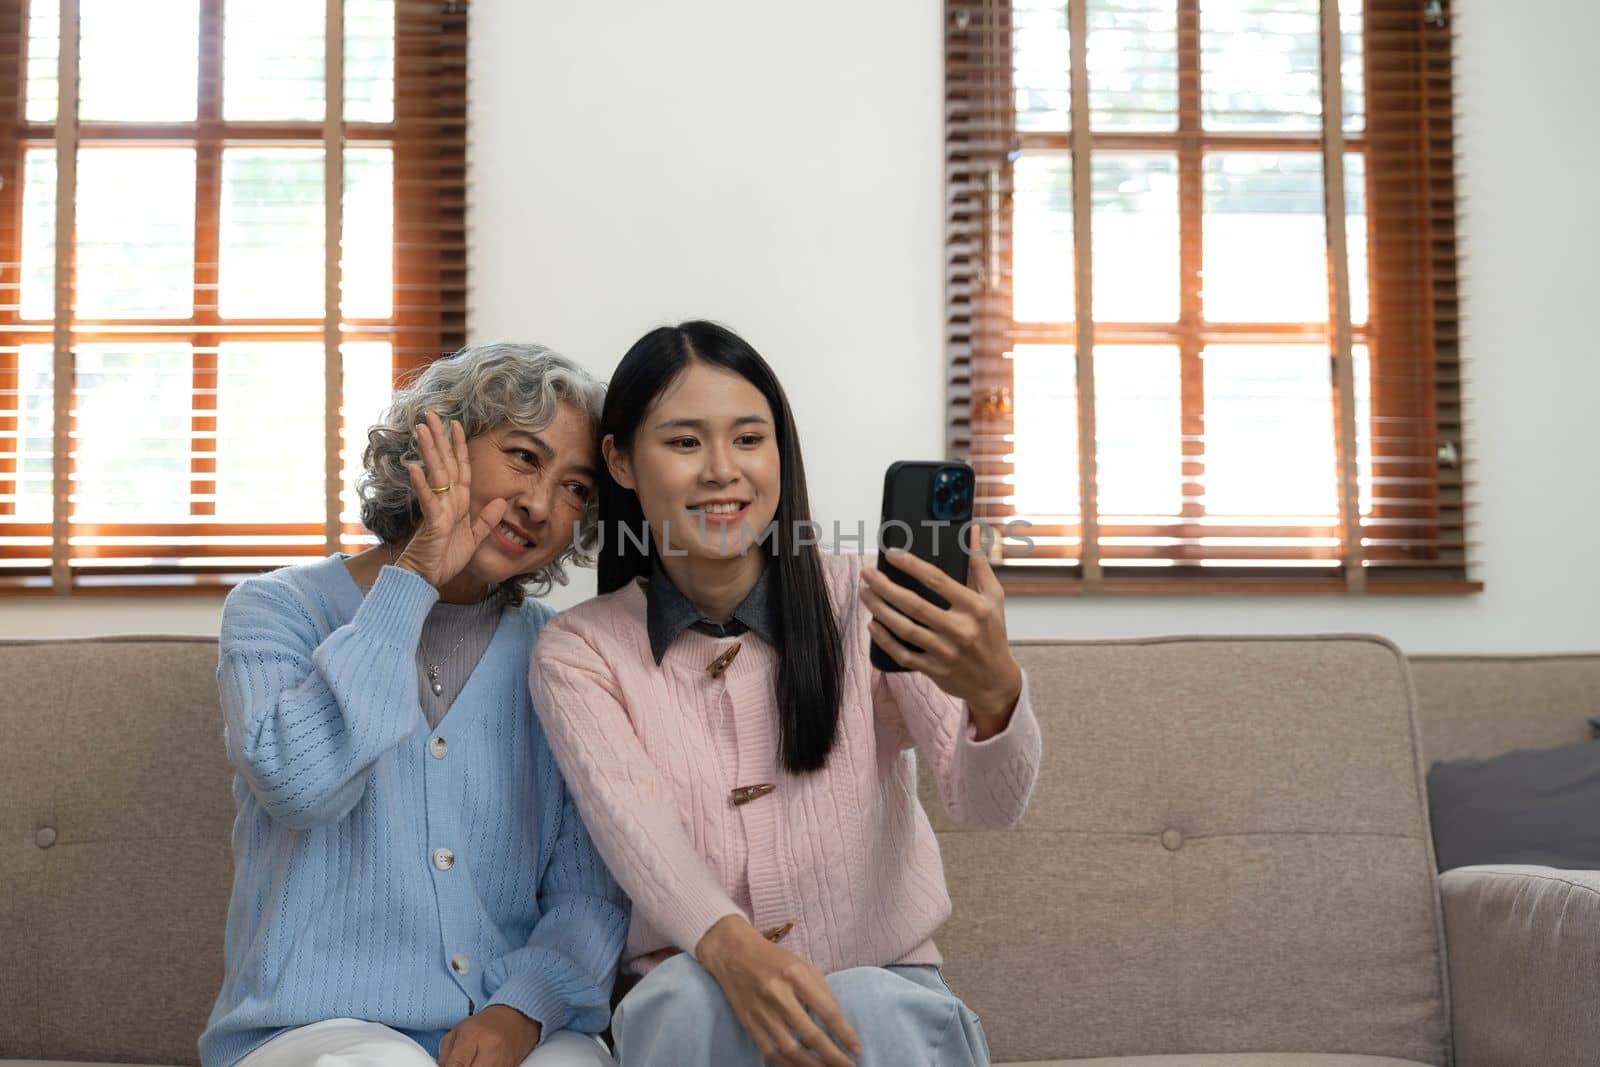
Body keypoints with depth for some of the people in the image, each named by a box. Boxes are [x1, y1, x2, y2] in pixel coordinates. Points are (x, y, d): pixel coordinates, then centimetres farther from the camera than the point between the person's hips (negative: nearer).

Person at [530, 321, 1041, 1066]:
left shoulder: (863, 603, -3)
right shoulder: (579, 651, 0)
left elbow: (988, 805, -15)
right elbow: (630, 817, -18)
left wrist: (994, 691, -39)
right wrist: (725, 944, -40)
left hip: (887, 987, 0)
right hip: (688, 995, 1)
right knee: (693, 998, -32)